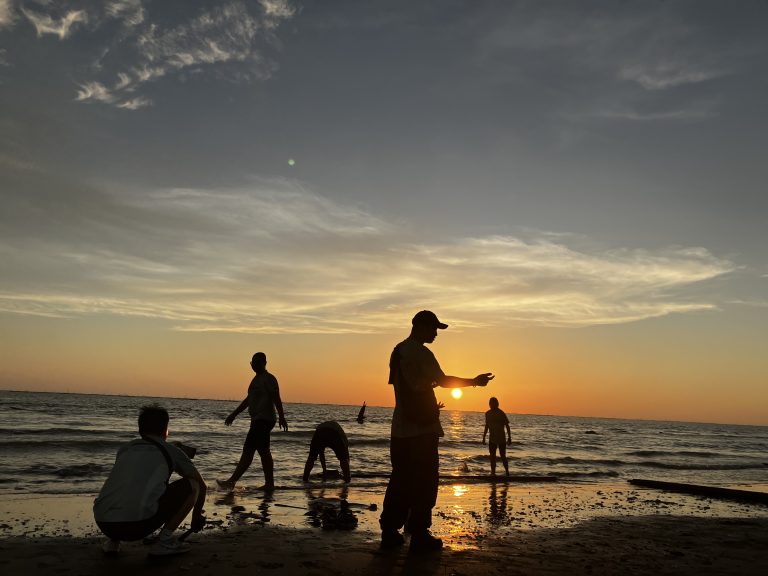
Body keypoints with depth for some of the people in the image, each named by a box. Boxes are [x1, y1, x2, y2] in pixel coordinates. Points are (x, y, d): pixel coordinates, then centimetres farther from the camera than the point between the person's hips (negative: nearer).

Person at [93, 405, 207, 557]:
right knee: (193, 485, 11)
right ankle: (164, 541, 8)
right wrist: (197, 516, 44)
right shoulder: (171, 451, 14)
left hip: (103, 525, 6)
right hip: (138, 525, -6)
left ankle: (113, 541, 20)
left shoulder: (124, 449, 26)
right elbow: (202, 486, 25)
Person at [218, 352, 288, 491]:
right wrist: (234, 415, 25)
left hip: (263, 420, -10)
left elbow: (276, 399, -17)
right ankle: (269, 483, 13)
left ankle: (232, 481, -7)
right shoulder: (256, 379, 19)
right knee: (264, 452, 10)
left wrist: (281, 417, -24)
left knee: (248, 450, -9)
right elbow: (248, 399, 25)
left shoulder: (269, 379, -10)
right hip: (258, 420, 10)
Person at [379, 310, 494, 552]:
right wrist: (474, 381, -8)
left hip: (400, 428, 8)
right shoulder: (421, 353, -14)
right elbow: (443, 380, -17)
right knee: (424, 482, 1)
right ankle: (419, 535, 6)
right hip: (422, 428, -8)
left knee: (400, 480, 12)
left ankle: (390, 532, 15)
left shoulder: (398, 351, 13)